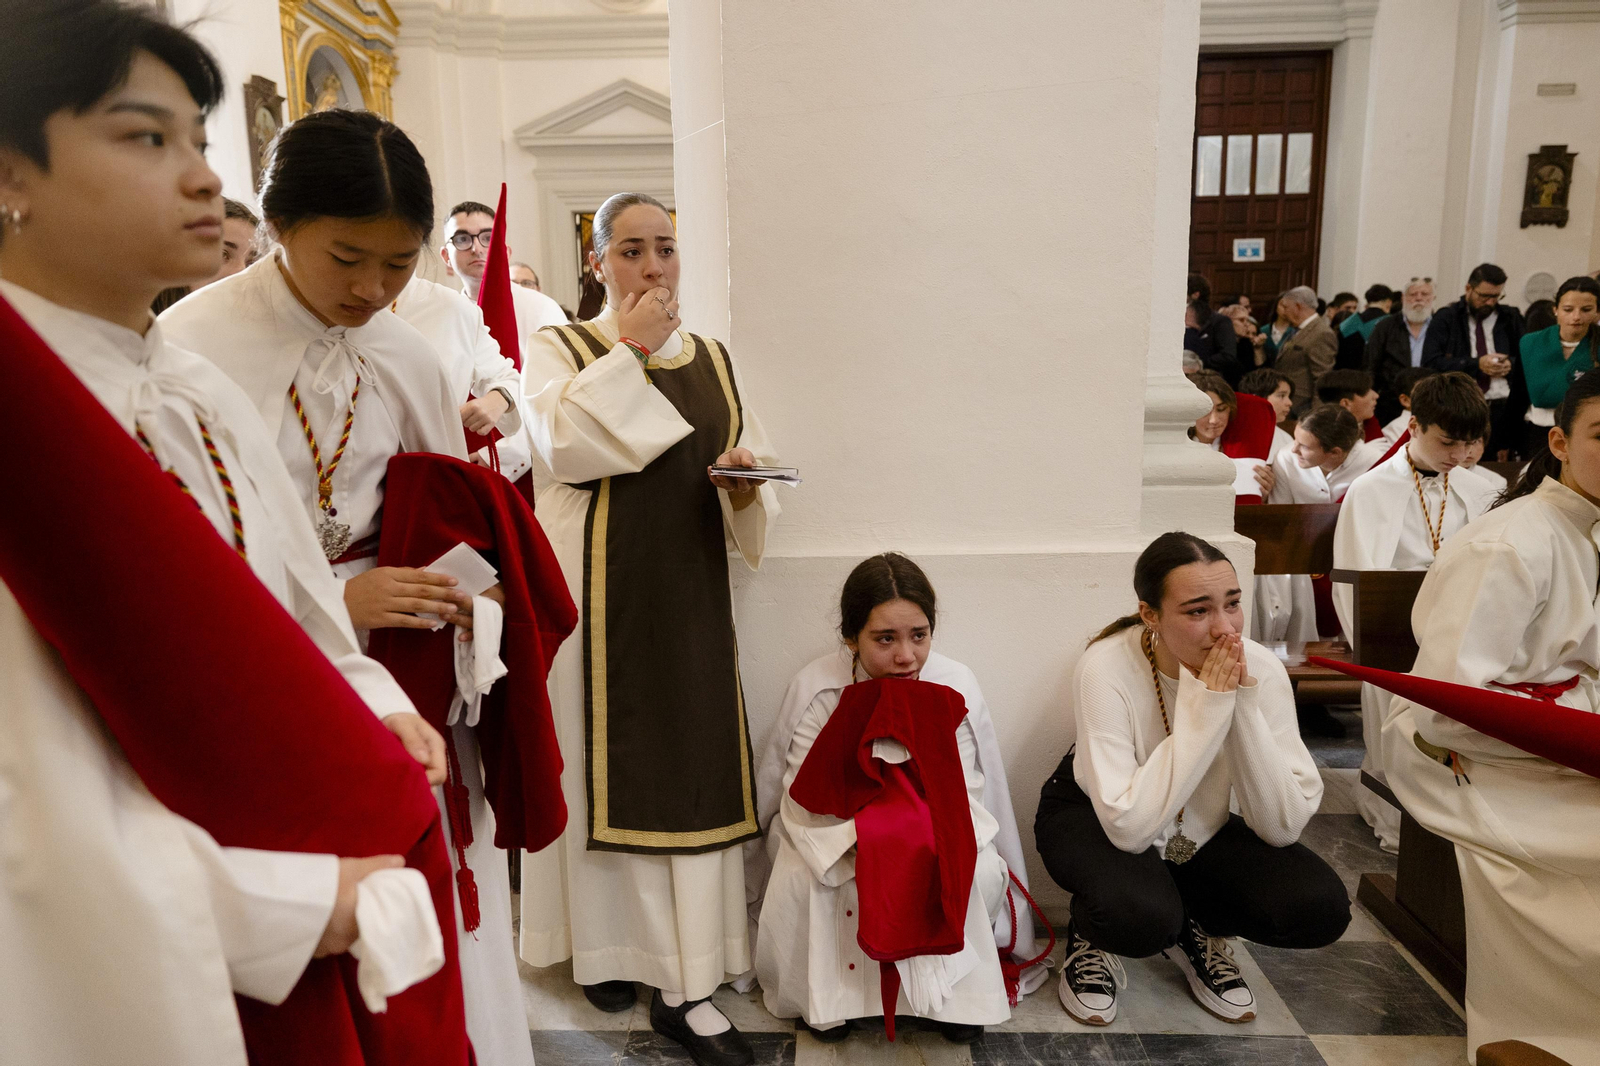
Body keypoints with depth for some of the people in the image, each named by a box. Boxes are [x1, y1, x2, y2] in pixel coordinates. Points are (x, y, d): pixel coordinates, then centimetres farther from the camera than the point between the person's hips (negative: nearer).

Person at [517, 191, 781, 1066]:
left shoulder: (714, 359, 13)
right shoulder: (558, 347, 2)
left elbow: (752, 470, 12)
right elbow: (560, 442, -18)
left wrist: (744, 484, -11)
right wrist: (627, 349, -13)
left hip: (689, 591, 4)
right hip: (597, 588, -3)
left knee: (690, 764, 4)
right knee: (602, 759, 4)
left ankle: (685, 986, 16)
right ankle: (604, 944, 25)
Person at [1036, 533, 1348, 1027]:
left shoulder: (1260, 669, -19)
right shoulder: (1106, 668, -29)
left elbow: (1282, 827, -21)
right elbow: (1128, 827, -34)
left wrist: (1244, 708, -32)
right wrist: (1201, 714, -37)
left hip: (1200, 831, 4)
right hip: (1093, 817, -4)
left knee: (1320, 907, -20)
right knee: (1142, 916, -35)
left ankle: (1196, 930, 9)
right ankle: (1091, 936, 1)